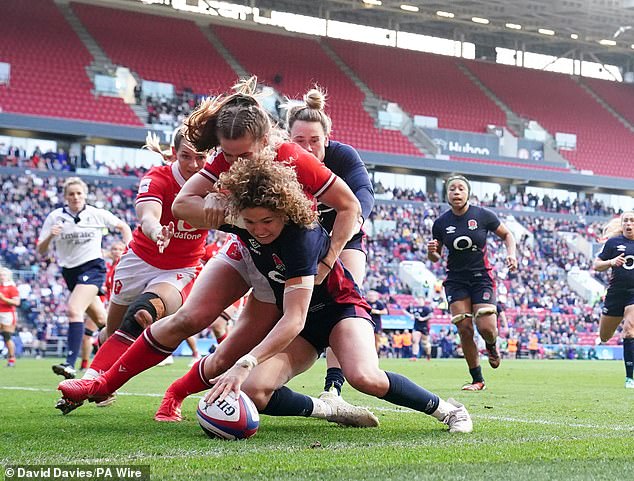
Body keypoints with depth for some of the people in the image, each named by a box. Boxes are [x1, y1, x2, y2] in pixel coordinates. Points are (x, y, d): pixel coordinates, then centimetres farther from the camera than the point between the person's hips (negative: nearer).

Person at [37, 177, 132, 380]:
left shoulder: (97, 214, -4)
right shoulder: (55, 217, 0)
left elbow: (123, 227, 12)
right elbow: (41, 251, 0)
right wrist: (50, 236, -20)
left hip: (92, 266, -4)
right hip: (70, 271, 4)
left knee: (74, 310, -25)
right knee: (100, 319, 14)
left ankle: (70, 364, -31)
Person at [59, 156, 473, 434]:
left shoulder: (300, 235, -32)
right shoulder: (242, 219, -14)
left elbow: (294, 320, -36)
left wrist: (244, 365, -41)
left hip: (340, 306, -5)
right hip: (299, 321, 6)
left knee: (364, 376, -37)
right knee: (251, 392, -22)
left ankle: (444, 408, -14)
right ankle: (330, 410, -2)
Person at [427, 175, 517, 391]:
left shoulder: (483, 215, -5)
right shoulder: (441, 223, 0)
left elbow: (506, 235, 9)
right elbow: (435, 257, 10)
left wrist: (511, 253, -10)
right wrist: (431, 251, -13)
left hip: (481, 277, -1)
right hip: (456, 280, 2)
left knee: (486, 328, -15)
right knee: (464, 329, -8)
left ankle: (491, 346, 24)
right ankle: (477, 379, 7)